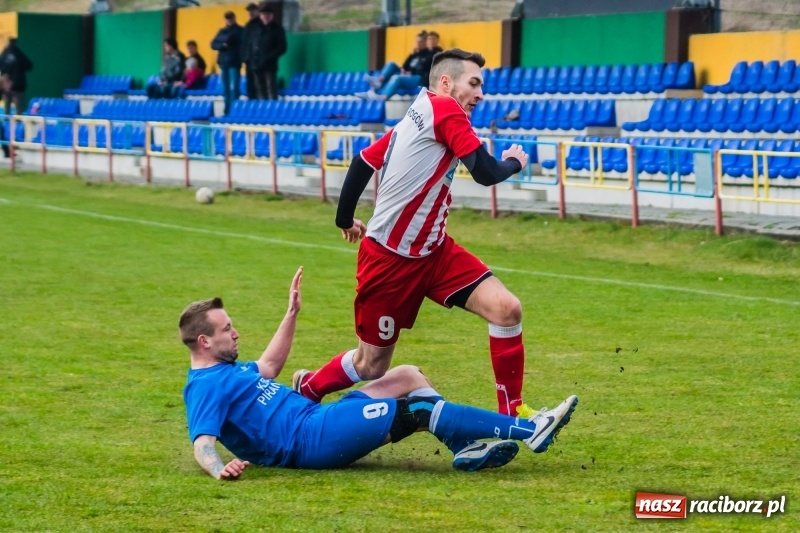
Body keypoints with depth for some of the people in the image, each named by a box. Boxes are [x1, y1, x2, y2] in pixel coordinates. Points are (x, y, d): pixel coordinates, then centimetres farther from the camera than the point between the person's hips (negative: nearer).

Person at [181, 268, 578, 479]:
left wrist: (292, 311, 36)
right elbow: (202, 441, -24)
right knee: (421, 409, -16)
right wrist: (219, 468, -47)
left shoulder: (225, 370, 19)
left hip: (319, 423, 11)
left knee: (407, 376, 10)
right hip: (311, 438, -11)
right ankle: (528, 430, -14)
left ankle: (467, 450, -2)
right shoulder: (205, 387, -11)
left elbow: (266, 367, 36)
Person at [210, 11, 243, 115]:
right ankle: (227, 110, 8)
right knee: (225, 89, 5)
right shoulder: (222, 31, 16)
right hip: (223, 63, 5)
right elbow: (213, 45, 7)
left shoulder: (239, 31, 1)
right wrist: (222, 45, -9)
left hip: (234, 63, -5)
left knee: (233, 88, -11)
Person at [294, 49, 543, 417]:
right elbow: (487, 173, -20)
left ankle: (511, 412, -2)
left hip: (433, 251, 9)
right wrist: (514, 162, 2)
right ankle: (305, 390, 34)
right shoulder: (444, 109, -16)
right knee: (370, 366, 6)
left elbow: (362, 161, 17)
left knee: (506, 308, -10)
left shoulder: (414, 120, 10)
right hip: (389, 259, -9)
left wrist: (346, 219, 29)